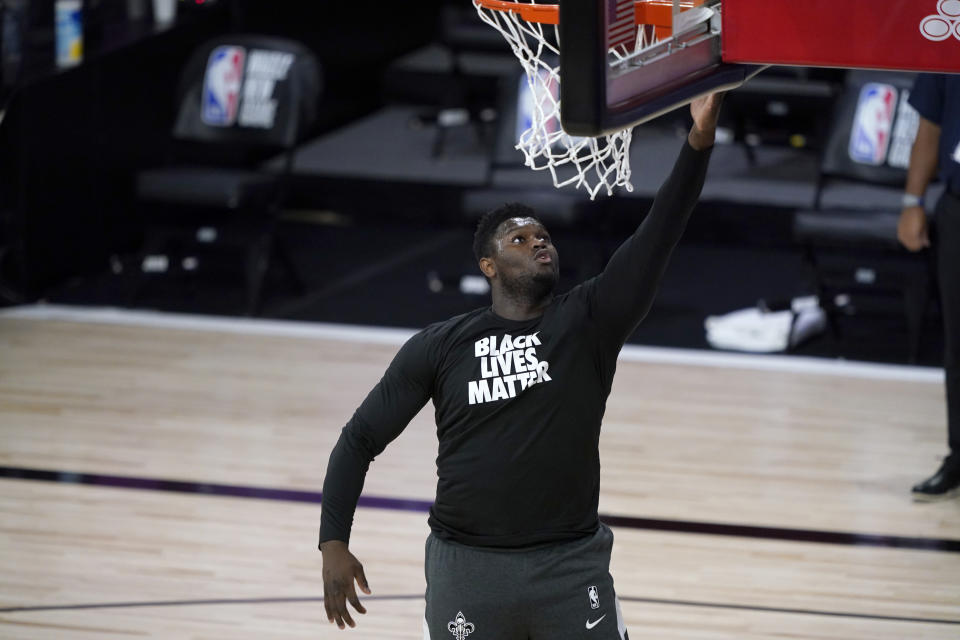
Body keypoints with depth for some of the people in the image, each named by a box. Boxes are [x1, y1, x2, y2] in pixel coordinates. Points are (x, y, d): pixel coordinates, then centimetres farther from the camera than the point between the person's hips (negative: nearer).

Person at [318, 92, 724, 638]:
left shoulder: (589, 323, -1)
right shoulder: (440, 348, 1)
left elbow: (658, 233, -14)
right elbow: (360, 439, 7)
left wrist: (699, 141, -28)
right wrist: (334, 543, -3)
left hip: (571, 566, 0)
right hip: (467, 566, 0)